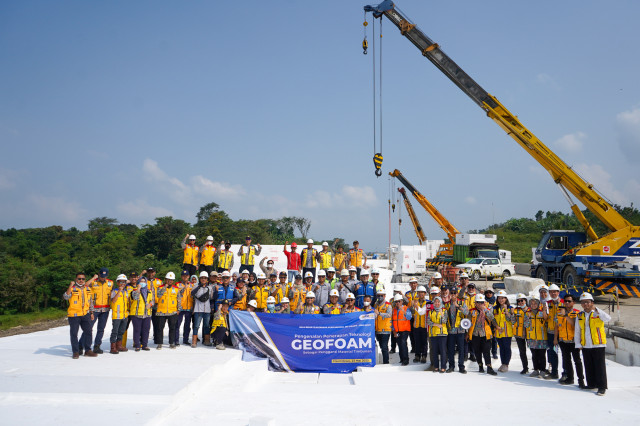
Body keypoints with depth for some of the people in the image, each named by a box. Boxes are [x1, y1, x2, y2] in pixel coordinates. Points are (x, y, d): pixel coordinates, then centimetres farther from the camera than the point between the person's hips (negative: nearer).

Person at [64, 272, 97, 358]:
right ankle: (76, 352, 10)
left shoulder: (88, 288, 10)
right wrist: (70, 286, -32)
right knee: (74, 333, 0)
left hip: (85, 314, 5)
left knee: (88, 331, 5)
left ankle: (87, 350, 15)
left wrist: (91, 312, 17)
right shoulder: (72, 288, -5)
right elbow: (66, 297, -25)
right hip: (74, 315, -5)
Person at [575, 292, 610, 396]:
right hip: (585, 346, 5)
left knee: (599, 366, -2)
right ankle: (592, 384, 25)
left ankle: (602, 387, 5)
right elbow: (577, 331, 12)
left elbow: (608, 319, -25)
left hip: (598, 345, -5)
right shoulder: (579, 316, 8)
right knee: (588, 366, 12)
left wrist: (596, 309, -26)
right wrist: (578, 344, 6)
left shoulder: (598, 314, -4)